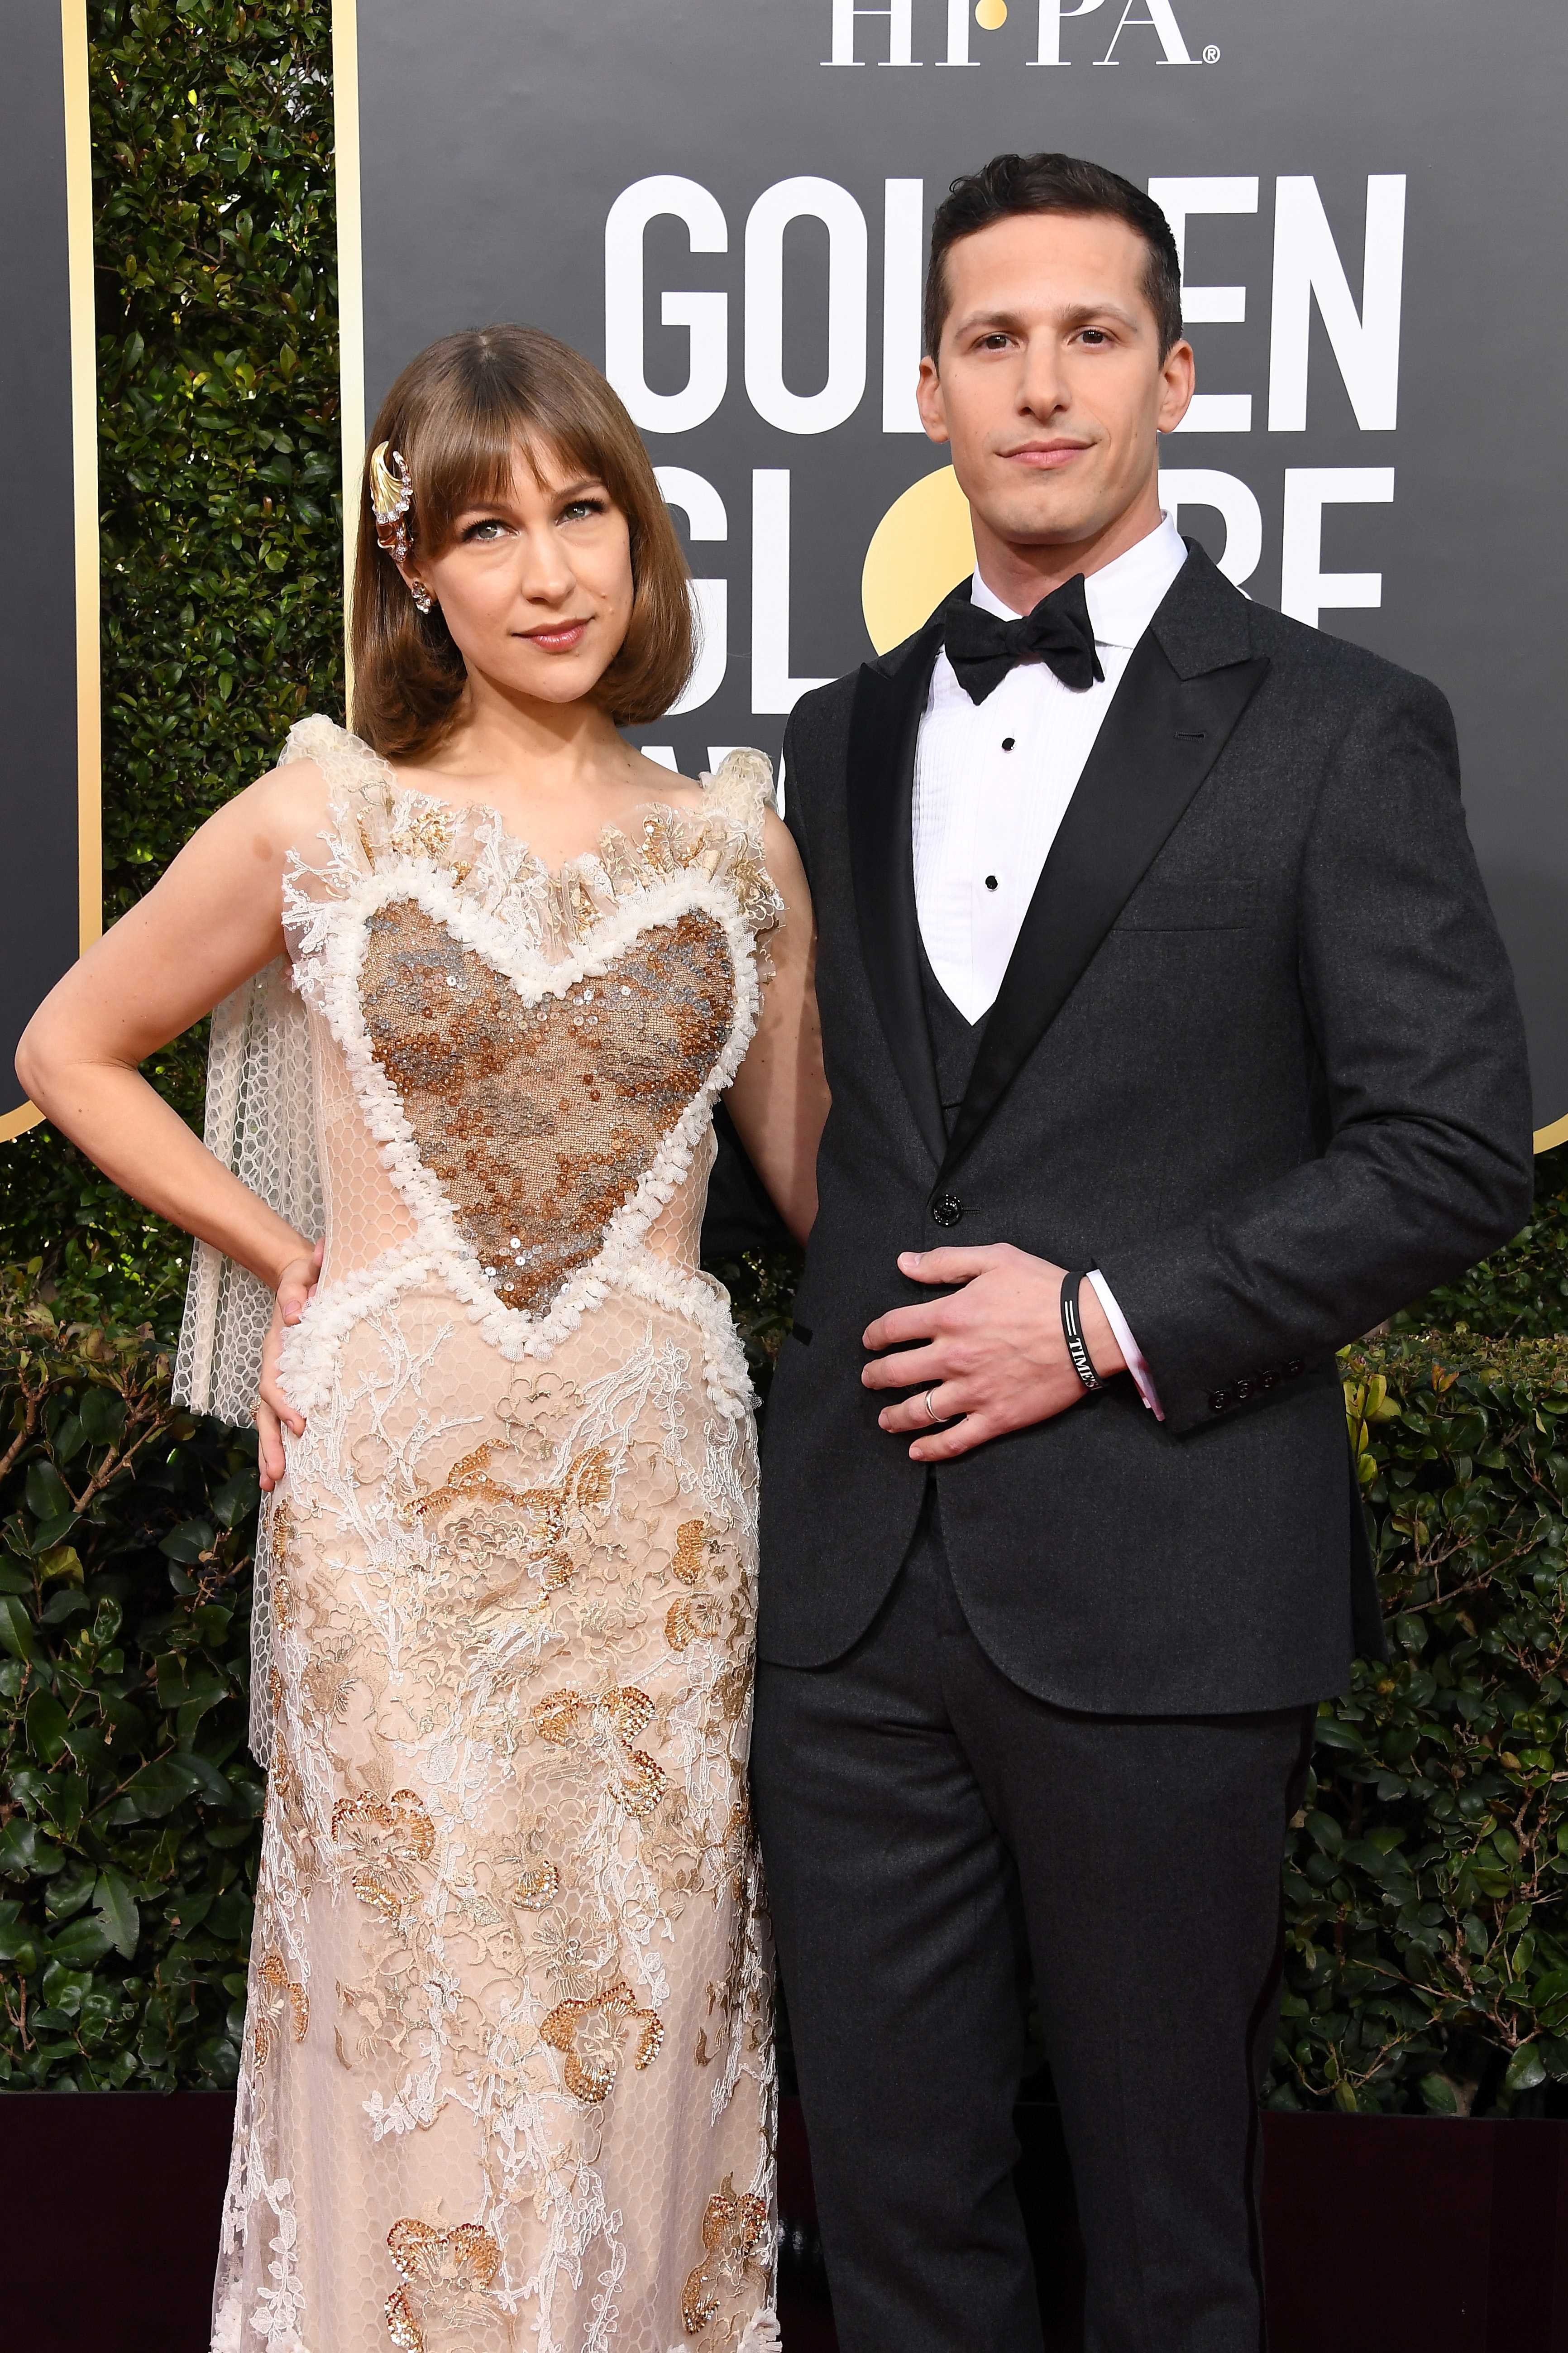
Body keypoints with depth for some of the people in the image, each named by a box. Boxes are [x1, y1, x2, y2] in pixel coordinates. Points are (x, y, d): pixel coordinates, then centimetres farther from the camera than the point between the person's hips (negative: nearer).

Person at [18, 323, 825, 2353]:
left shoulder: (735, 845, 5)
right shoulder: (320, 823, -1)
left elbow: (810, 1167, 14)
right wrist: (284, 1260, 3)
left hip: (661, 1480, 2)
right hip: (394, 1478, -1)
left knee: (643, 1985, 11)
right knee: (418, 1979, 7)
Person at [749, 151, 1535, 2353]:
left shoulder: (1340, 728, -3)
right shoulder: (843, 739, 13)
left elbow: (1457, 1146, -8)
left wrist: (1110, 1322, -14)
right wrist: (855, 1342, 7)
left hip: (1158, 1587, -4)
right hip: (860, 1575, 5)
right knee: (889, 2176, 15)